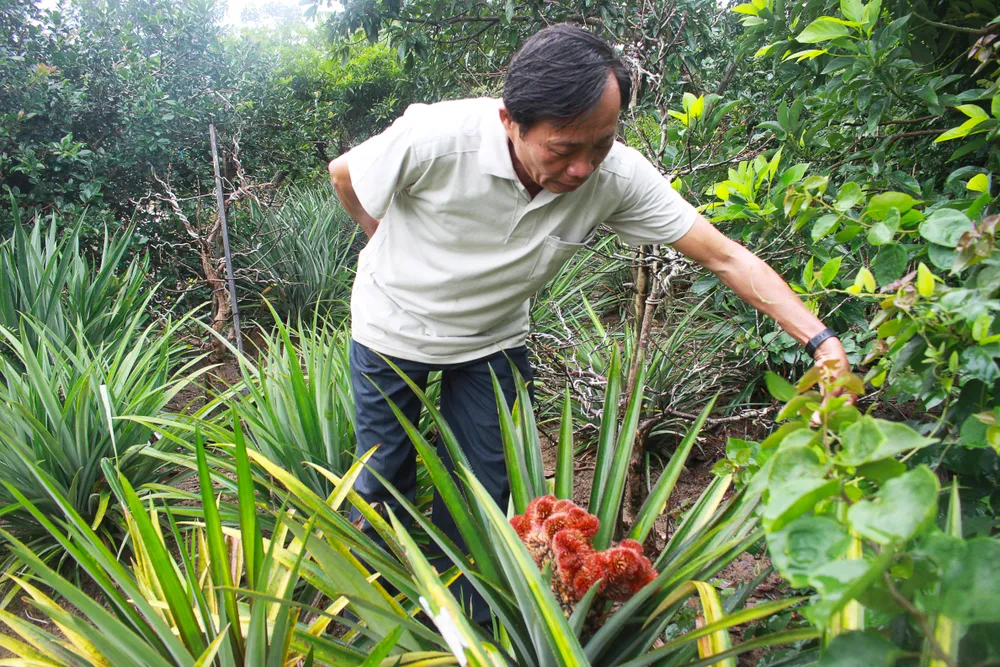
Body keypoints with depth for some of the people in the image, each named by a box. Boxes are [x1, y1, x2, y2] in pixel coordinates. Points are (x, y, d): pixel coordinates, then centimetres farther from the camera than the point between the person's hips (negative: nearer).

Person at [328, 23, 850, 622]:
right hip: (394, 326, -1)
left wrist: (823, 341, -29)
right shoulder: (435, 139, -33)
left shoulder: (617, 177, -25)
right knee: (384, 481, 11)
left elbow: (725, 256, -22)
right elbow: (344, 173, -13)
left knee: (482, 491, 5)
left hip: (494, 338, 2)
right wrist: (394, 244, 2)